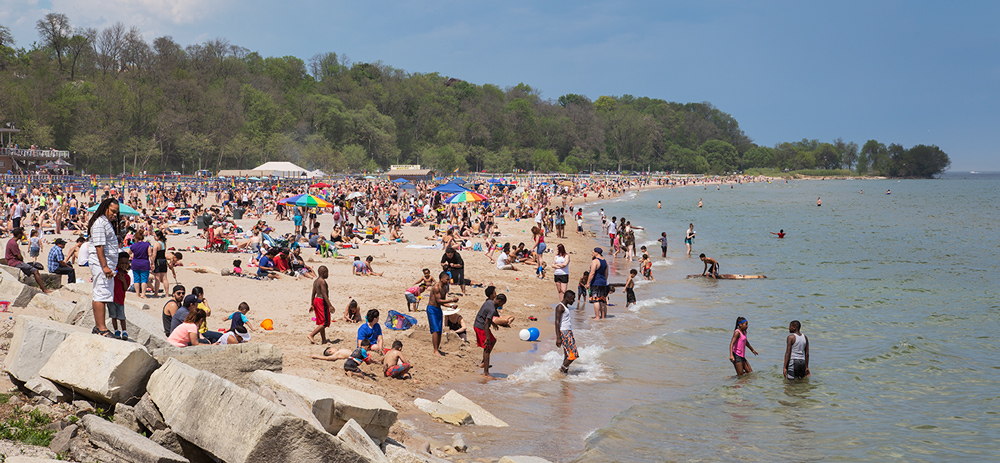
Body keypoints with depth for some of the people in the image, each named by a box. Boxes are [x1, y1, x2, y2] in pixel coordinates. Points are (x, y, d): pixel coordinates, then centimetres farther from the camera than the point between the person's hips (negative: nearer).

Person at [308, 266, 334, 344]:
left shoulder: (316, 281, 12)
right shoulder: (322, 281, -16)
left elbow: (313, 294, 16)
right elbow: (324, 294, -21)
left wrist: (312, 305, 22)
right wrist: (330, 306, -23)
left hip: (316, 300, 10)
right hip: (322, 301, -10)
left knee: (321, 322, 14)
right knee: (325, 322, -6)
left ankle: (323, 340, 18)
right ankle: (311, 335, -14)